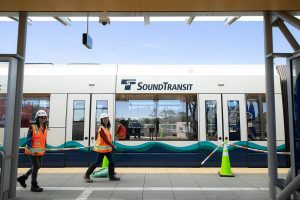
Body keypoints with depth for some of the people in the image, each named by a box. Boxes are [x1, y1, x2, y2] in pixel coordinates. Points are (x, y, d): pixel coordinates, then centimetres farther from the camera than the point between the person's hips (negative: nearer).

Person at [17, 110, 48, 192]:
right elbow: (28, 139, -15)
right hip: (33, 151, -7)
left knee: (37, 166, 15)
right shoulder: (32, 127, -14)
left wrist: (44, 148, 15)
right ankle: (34, 186, 10)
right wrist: (30, 149, -22)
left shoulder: (45, 128, 5)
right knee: (36, 166, -4)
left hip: (40, 151, 7)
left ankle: (22, 178, 33)